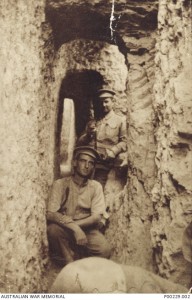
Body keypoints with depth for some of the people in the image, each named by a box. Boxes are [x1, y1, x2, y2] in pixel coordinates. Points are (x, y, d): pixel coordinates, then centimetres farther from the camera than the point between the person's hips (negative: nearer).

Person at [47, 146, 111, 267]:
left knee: (104, 249, -27)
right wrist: (74, 227, -29)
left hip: (87, 230, 1)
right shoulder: (60, 184, -6)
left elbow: (96, 217, -7)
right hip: (65, 231, -1)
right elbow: (50, 214, -16)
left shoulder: (96, 186, 0)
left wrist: (76, 224, -22)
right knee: (53, 229, -33)